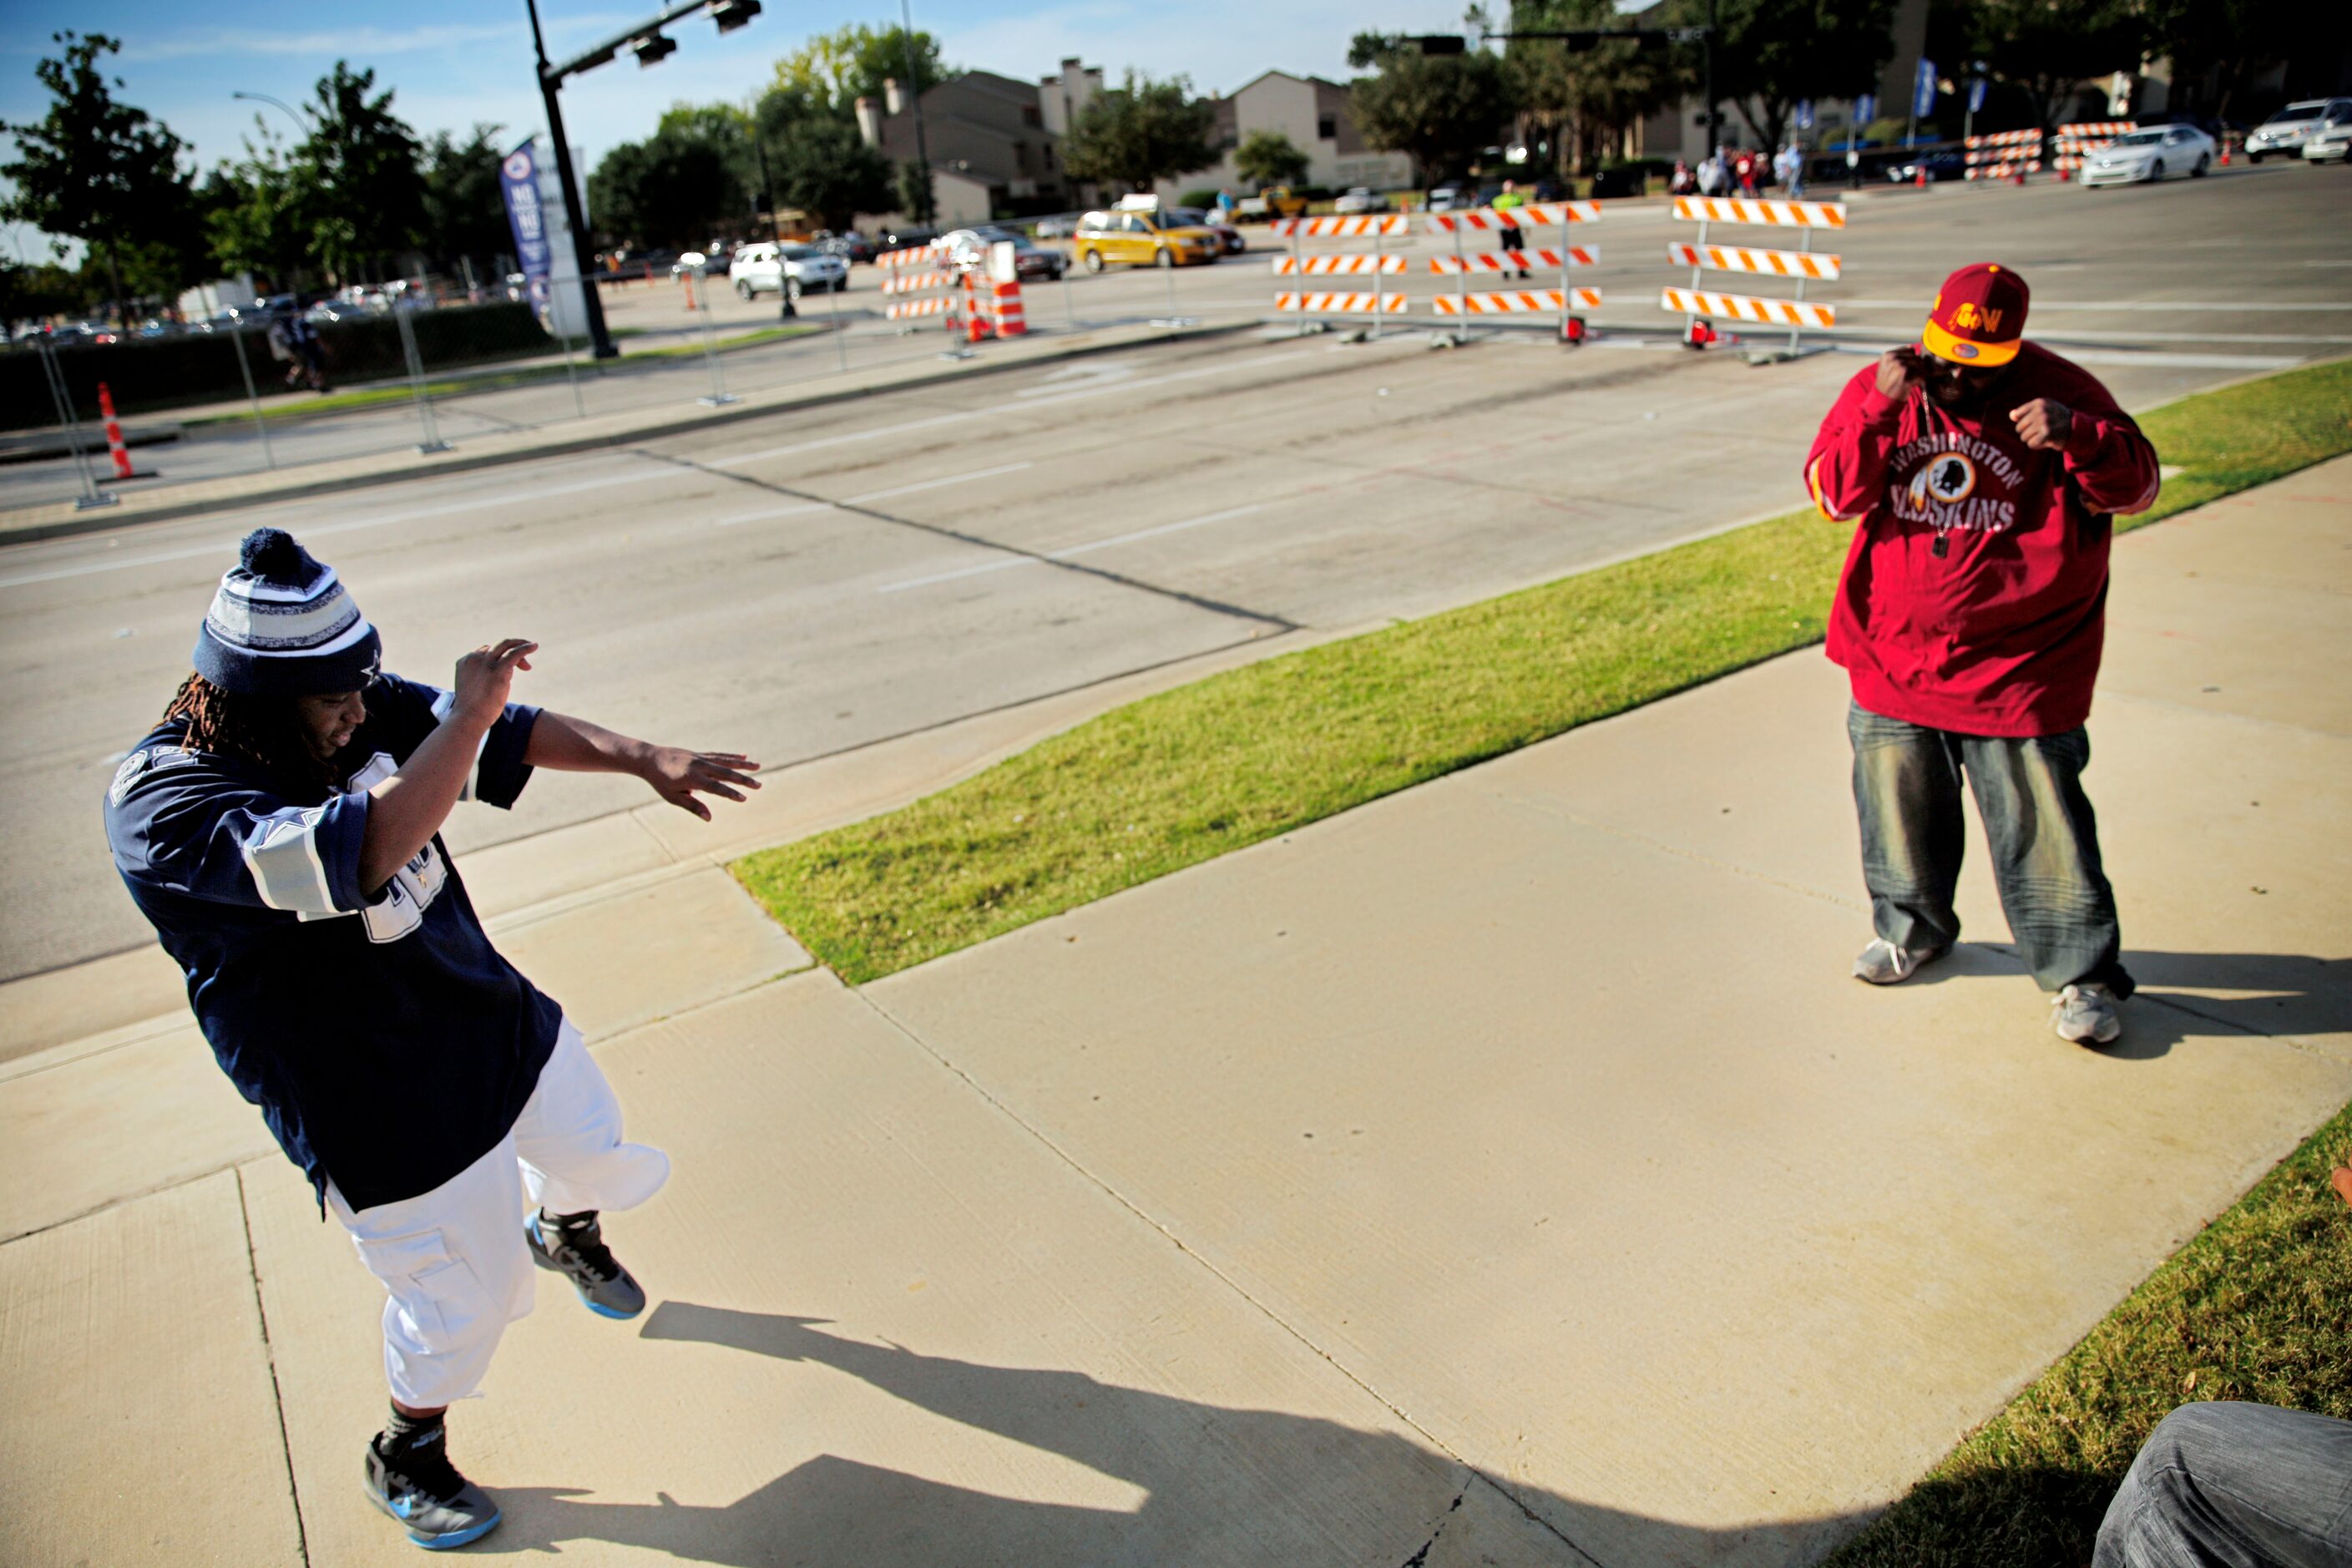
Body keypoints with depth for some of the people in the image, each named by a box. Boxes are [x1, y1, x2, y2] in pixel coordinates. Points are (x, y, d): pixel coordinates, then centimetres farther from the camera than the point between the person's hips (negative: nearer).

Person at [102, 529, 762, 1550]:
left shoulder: (355, 711, -9)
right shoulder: (162, 805, -29)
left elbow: (504, 737, -3)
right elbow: (353, 856, -44)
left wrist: (647, 761, -13)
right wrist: (468, 712, -40)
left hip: (497, 1017, 7)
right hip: (380, 1110, -7)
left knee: (599, 1152, 26)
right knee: (463, 1294, 11)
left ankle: (564, 1232, 63)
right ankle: (406, 1459, 42)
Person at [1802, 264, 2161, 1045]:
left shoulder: (2058, 389, -4)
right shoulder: (1881, 386, 0)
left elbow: (2137, 484, -4)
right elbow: (1833, 495, -8)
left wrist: (2077, 436, -23)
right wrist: (1879, 414, -22)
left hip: (2016, 666, -3)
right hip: (1893, 656, 3)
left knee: (2040, 820, 1)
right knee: (1899, 804, 16)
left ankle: (2081, 972, 17)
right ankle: (1912, 927, 40)